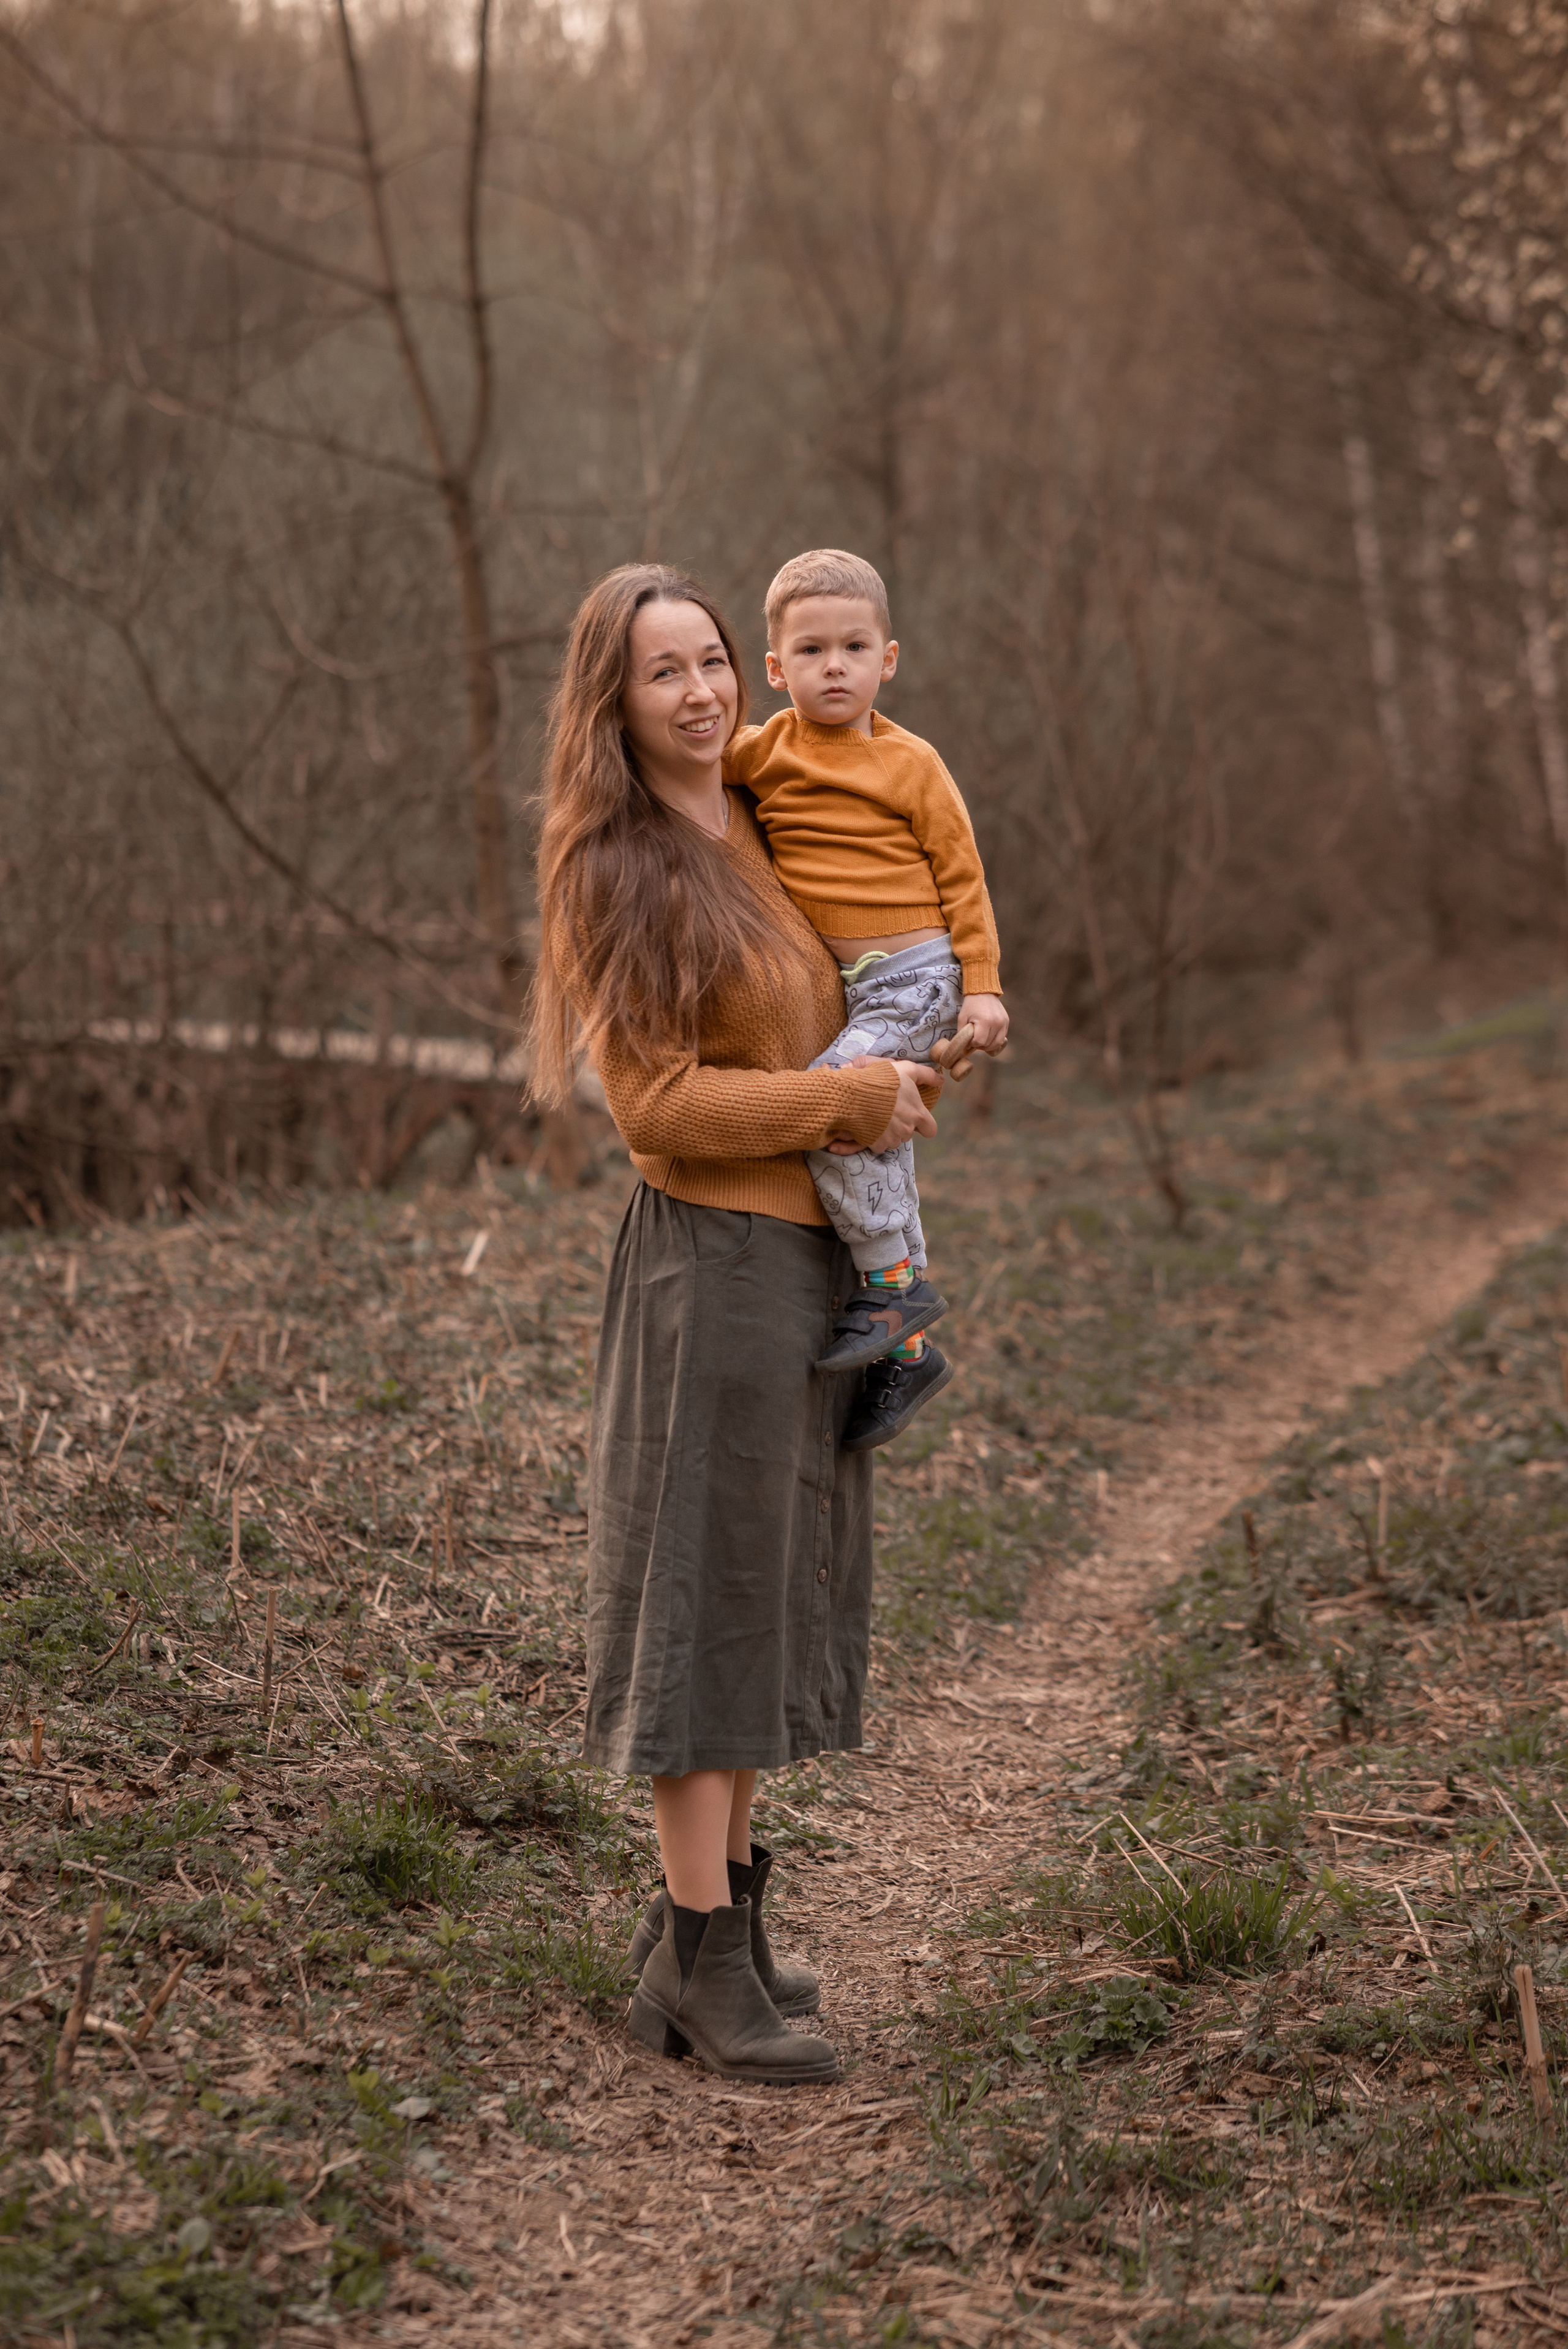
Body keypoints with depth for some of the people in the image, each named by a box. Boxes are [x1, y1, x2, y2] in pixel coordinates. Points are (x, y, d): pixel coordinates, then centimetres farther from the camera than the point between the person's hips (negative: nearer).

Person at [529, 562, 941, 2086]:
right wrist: (852, 1102, -13)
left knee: (782, 1586, 12)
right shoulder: (618, 875, -13)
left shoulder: (752, 828, 10)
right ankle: (699, 1965, 3)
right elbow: (658, 1104, -17)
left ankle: (717, 1908, 23)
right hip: (713, 1259, -8)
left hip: (810, 1254, 8)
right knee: (706, 1592, -4)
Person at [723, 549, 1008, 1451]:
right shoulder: (765, 751, 4)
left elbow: (962, 876, -2)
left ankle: (895, 1280, -10)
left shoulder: (910, 764, -6)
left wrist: (982, 987, -6)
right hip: (843, 985, 6)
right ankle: (907, 1349, 18)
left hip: (916, 976, -6)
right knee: (878, 1132, 9)